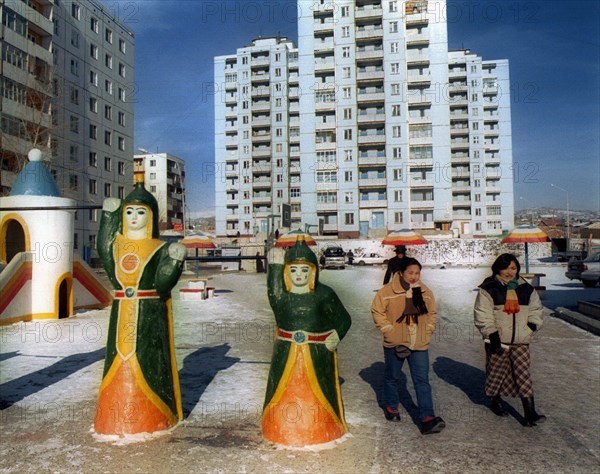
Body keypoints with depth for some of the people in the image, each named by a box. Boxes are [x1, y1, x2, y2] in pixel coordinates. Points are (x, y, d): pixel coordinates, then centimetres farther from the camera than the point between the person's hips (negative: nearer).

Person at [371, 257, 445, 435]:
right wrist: (388, 329, -10)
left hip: (419, 345, 2)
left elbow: (432, 313, 14)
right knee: (391, 376, 16)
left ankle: (427, 418, 0)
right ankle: (390, 406, 37)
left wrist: (428, 330, 3)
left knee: (422, 380, -1)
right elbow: (377, 310, -6)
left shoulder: (426, 292, 2)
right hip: (395, 344, -2)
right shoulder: (388, 291, -12)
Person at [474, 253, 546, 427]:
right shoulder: (489, 289, -6)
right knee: (497, 372, 10)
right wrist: (492, 334, -18)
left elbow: (535, 309, 20)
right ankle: (495, 400, 35)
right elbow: (482, 315, -10)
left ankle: (530, 413, 0)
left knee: (523, 374, -1)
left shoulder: (526, 289, 8)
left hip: (520, 341, 3)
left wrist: (533, 324, 3)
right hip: (498, 341, -3)